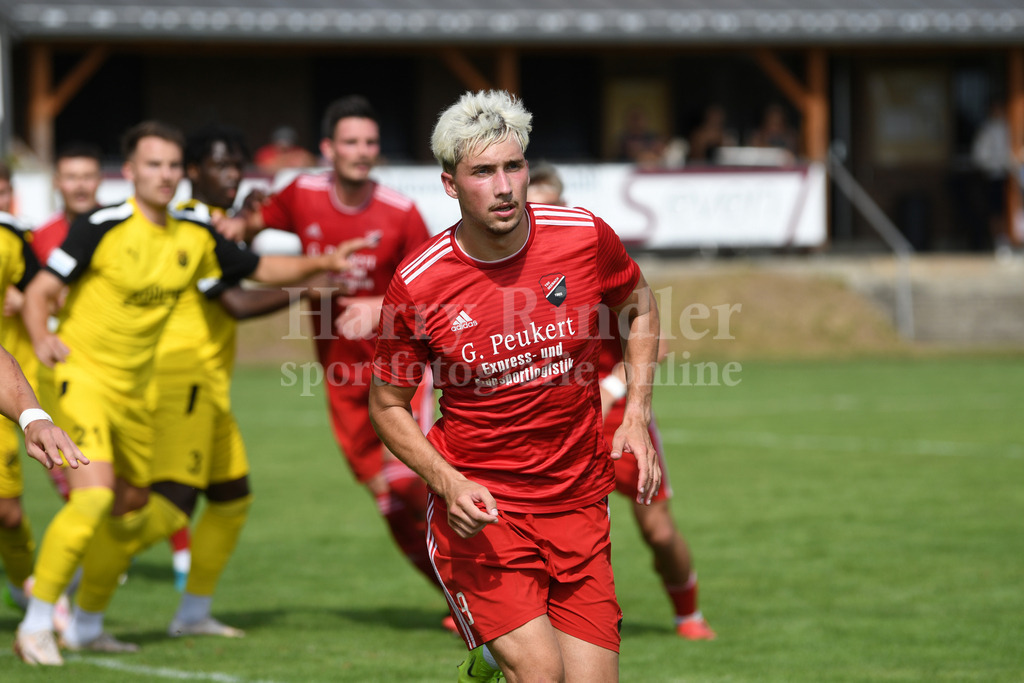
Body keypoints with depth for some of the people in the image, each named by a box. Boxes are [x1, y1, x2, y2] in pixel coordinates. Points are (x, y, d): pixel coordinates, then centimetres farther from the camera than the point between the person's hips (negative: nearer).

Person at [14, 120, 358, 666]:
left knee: (133, 508, 13)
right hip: (82, 375, -7)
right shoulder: (102, 227, -14)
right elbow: (39, 292, -13)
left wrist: (322, 264, 0)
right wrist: (42, 338, -33)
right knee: (93, 496, -23)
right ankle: (35, 626, -13)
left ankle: (87, 624, 30)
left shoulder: (195, 238, 5)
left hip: (133, 390, 7)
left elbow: (262, 269, 16)